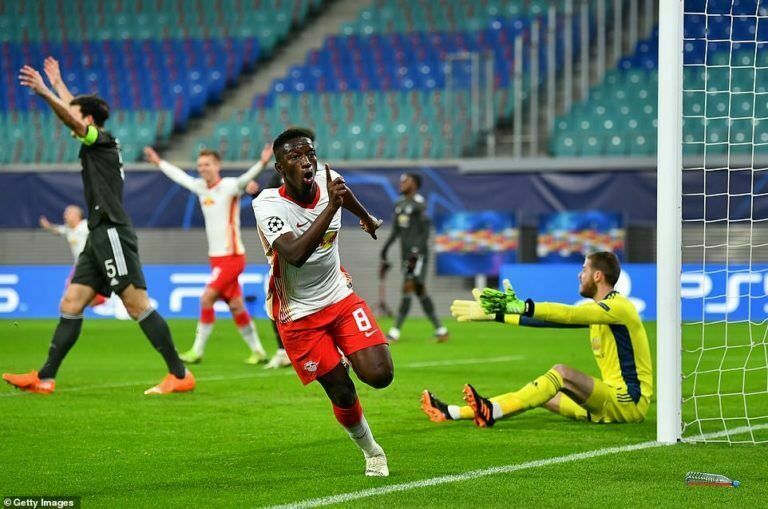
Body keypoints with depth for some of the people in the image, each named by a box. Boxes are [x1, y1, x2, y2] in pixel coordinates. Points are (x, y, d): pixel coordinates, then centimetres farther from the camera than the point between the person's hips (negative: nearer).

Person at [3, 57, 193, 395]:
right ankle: (45, 377, 4)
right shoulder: (95, 146, 20)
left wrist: (43, 91, -29)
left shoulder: (102, 140, -4)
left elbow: (72, 119, -22)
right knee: (71, 304, 5)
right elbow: (75, 111, 37)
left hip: (112, 233, -10)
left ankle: (180, 375, -11)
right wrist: (57, 83, 47)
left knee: (137, 304, -11)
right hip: (100, 236, 10)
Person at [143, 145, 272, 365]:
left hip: (231, 256, -7)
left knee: (207, 299, -11)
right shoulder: (200, 187, 10)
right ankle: (258, 351, 13)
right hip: (217, 256, 7)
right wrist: (159, 162, 40)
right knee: (235, 305, 7)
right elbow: (179, 176, 28)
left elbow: (244, 179, -32)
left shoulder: (229, 186, -12)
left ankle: (197, 351, -5)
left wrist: (262, 163, -51)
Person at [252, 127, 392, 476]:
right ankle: (370, 451, 21)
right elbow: (296, 255, -41)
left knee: (379, 375, -13)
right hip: (298, 314, -4)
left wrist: (367, 218, 41)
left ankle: (352, 357, 23)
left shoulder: (327, 181, -8)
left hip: (340, 297, 4)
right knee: (341, 393, -6)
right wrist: (331, 206, -44)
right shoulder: (268, 205, -23)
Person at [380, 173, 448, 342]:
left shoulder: (419, 204, -9)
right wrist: (384, 252, 18)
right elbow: (395, 231, 22)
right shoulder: (399, 204, 15)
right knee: (420, 291, 9)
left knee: (408, 288, -11)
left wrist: (416, 252, -21)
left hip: (417, 254, -9)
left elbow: (425, 232, -14)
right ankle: (440, 330, 14)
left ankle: (395, 332, -14)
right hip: (406, 253, 9)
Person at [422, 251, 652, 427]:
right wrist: (497, 315, 11)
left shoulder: (618, 306, -12)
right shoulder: (597, 309, 16)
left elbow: (569, 314, -25)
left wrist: (522, 306, -33)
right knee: (538, 395, 1)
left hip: (631, 402, -9)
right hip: (612, 400, 9)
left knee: (561, 372, -26)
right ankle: (451, 413, -7)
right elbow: (553, 320, 15)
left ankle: (491, 412, -34)